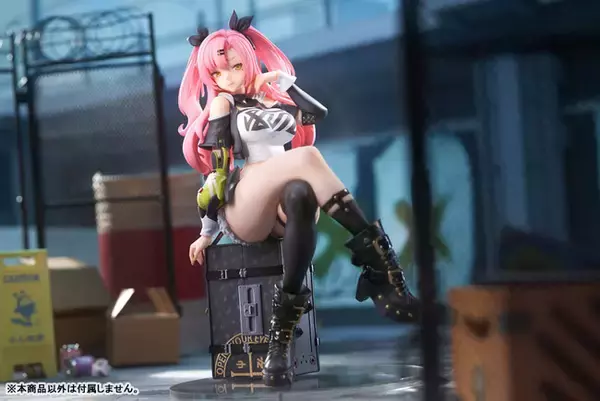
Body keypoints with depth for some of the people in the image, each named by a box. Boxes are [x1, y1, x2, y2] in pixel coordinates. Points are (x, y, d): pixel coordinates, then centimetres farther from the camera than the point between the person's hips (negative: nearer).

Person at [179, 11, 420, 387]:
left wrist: (284, 82, 9)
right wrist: (208, 232, 0)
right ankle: (380, 266, -38)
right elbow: (214, 170, 3)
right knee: (306, 157, -30)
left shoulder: (272, 96, 21)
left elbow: (319, 112, 3)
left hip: (281, 211, 3)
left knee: (301, 196, -38)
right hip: (240, 212, -3)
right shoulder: (221, 106, 12)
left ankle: (281, 334, -45)